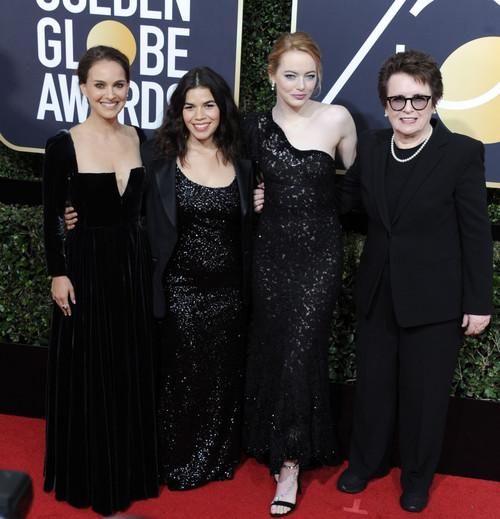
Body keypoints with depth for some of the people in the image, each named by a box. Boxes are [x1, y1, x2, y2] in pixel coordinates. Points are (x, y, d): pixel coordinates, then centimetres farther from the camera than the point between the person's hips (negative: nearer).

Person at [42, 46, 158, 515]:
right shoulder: (64, 144, -10)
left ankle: (131, 467, 33)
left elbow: (148, 206, 8)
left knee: (132, 369, 14)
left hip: (134, 264, 4)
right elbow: (51, 216, -6)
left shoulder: (141, 139, 2)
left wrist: (150, 264, 4)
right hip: (86, 265, -4)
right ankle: (90, 476, 26)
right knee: (88, 372, 7)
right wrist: (58, 273, -8)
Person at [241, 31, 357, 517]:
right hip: (271, 249, 3)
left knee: (299, 350, -6)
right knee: (270, 348, 10)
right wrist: (253, 200, 1)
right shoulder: (255, 126, 2)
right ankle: (275, 443, 30)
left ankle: (290, 464, 6)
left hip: (320, 250, -3)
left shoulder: (336, 119, -5)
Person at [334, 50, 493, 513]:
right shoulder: (371, 148, 1)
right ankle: (367, 462, 41)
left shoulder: (462, 153, -12)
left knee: (425, 392, 11)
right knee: (373, 385, 17)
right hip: (377, 294, 4)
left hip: (434, 299, -4)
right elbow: (341, 200, 12)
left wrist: (478, 302, -10)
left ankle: (417, 478, 34)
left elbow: (476, 233, -10)